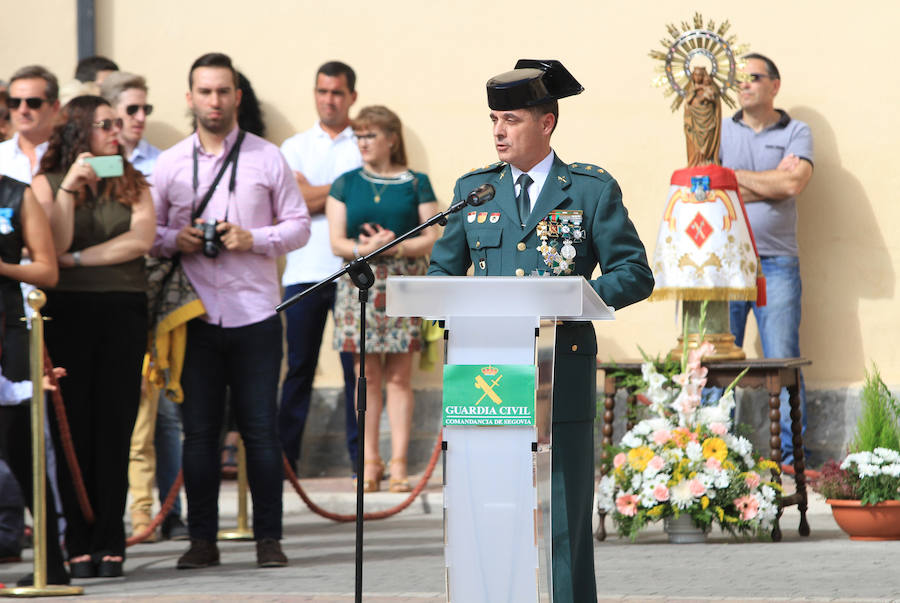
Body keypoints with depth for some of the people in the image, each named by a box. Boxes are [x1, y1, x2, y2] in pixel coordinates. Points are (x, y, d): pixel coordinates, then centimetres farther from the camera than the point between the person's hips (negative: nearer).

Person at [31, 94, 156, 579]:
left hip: (123, 311, 2)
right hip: (67, 313, -1)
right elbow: (52, 248, -7)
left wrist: (78, 258, -7)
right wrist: (68, 189, -14)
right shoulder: (46, 184, 5)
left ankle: (110, 545, 1)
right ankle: (81, 546, 0)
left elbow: (141, 240, -4)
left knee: (114, 429, -1)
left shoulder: (132, 184, 11)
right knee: (73, 431, -2)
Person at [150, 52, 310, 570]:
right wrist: (175, 241, -9)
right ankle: (202, 539, 9)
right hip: (195, 316, 1)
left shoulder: (267, 158, 5)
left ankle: (269, 537, 6)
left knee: (261, 428, -1)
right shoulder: (169, 163, 8)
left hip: (255, 313, -1)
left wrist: (253, 239, -11)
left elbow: (299, 225, 5)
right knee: (199, 430, 3)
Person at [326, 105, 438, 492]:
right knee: (368, 377, 0)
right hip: (360, 285, 1)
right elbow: (337, 243, 3)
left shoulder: (416, 184, 6)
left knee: (399, 376, -1)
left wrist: (394, 247, -15)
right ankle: (369, 462, 3)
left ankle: (398, 463, -1)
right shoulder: (345, 185, 10)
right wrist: (364, 248, -16)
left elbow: (431, 239, 0)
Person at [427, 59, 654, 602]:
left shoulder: (592, 190, 5)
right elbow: (442, 273, 19)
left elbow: (635, 275, 2)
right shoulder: (474, 189, 14)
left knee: (563, 515, -2)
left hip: (562, 372, -3)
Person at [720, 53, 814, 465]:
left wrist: (736, 176, -1)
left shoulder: (796, 133, 9)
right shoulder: (720, 132, 13)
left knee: (783, 362, -5)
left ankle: (790, 457, -2)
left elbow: (794, 183, -9)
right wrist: (772, 182, -3)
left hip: (776, 264, -1)